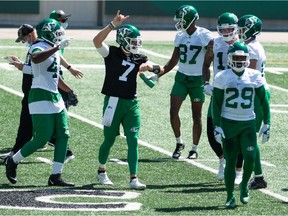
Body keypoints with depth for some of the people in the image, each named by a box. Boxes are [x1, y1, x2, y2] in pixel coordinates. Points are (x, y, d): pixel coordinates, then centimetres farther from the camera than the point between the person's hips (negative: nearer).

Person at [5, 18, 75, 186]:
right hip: (41, 98, -9)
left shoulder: (54, 50, 16)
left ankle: (56, 176, 6)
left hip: (55, 97, 9)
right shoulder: (39, 47, -13)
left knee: (63, 136, 3)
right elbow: (36, 59, -39)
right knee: (42, 139, -8)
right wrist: (57, 47, -37)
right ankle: (13, 161, 15)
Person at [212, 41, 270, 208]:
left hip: (248, 124, 1)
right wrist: (217, 126, -7)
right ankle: (230, 197, 10)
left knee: (250, 157, -11)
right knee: (231, 160, -2)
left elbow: (264, 101, 7)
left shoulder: (254, 76, 0)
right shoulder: (222, 77, -3)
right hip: (228, 123, -1)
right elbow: (216, 104, -1)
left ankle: (244, 186, 16)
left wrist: (266, 124, 3)